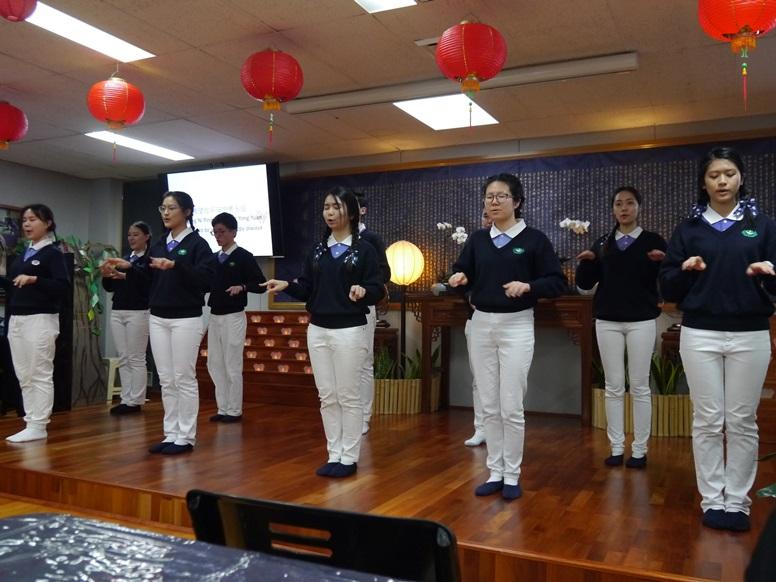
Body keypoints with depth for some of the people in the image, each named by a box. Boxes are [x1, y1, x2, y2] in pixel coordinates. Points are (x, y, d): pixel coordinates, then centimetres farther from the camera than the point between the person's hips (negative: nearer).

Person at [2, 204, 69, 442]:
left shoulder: (53, 253, -5)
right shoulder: (23, 254, 17)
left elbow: (64, 287, -15)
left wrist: (34, 279, -23)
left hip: (40, 320, -8)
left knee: (40, 375, -3)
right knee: (24, 376, 9)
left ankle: (38, 426, 1)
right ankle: (31, 423, 15)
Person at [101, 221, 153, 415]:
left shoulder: (149, 258, -3)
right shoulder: (125, 258, 17)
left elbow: (150, 282, -19)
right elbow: (110, 287, 16)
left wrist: (128, 271, -26)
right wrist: (106, 275, -4)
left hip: (138, 312, -7)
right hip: (117, 312, 7)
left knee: (136, 359, -3)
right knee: (123, 359, 7)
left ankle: (135, 401, 2)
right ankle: (125, 399, 12)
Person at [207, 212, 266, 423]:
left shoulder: (244, 257, -6)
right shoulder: (214, 258, 11)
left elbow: (261, 284, -10)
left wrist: (242, 287, -25)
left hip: (233, 317, -6)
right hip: (214, 316, 7)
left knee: (232, 365, -1)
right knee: (214, 364, 9)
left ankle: (235, 410, 10)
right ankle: (223, 409, 18)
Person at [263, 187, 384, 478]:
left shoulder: (364, 249, -4)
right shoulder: (317, 250, 10)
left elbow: (378, 289, -9)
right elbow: (307, 289, 9)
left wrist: (363, 290, -29)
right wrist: (287, 286, -8)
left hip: (350, 331, -5)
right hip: (317, 331, 5)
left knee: (349, 397, 2)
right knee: (327, 397, 10)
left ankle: (349, 458, 14)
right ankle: (334, 455, 21)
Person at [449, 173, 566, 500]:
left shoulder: (534, 239, -3)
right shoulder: (477, 240, 8)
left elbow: (557, 283, -5)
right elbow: (463, 275, 8)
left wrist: (528, 286, -21)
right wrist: (459, 280, -15)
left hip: (516, 326, -4)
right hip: (480, 325, 4)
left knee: (511, 407, -2)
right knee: (489, 406, 9)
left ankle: (512, 476, 14)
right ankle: (495, 472, 21)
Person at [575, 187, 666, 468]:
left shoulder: (653, 241, 2)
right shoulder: (602, 244, 9)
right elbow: (585, 285, 7)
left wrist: (663, 261, -20)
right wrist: (586, 262, -10)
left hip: (641, 321, -2)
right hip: (607, 322, 2)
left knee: (639, 386, 1)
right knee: (613, 387, 5)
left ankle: (639, 450, 10)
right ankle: (616, 448, 12)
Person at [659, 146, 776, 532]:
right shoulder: (689, 229, 7)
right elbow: (667, 288, 5)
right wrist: (684, 270, -14)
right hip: (700, 335, 0)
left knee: (742, 422, 5)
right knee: (708, 421, 4)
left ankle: (737, 502, 17)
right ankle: (712, 500, 15)